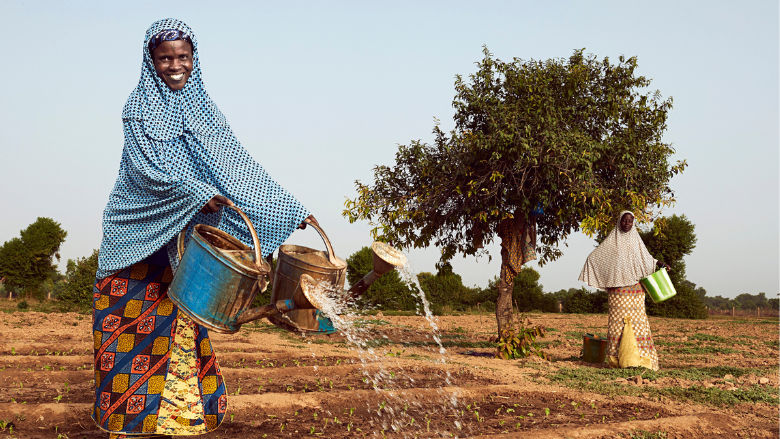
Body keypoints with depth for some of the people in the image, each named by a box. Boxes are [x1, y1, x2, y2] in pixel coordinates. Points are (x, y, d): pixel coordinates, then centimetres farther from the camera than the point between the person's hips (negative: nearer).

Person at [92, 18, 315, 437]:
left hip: (181, 233, 3)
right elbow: (149, 162, -16)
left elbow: (237, 165, 5)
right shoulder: (140, 105, 0)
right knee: (132, 319, -1)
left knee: (178, 319, 0)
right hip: (138, 227, -3)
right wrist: (198, 192, -31)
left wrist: (292, 209, -2)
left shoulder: (202, 108, 11)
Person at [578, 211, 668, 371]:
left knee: (636, 318, -3)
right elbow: (594, 256, 7)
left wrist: (660, 264, 9)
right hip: (617, 287, -2)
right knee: (618, 318, -4)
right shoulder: (612, 239, 6)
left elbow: (647, 258, 22)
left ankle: (639, 356, 0)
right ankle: (616, 356, -1)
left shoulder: (636, 239, 12)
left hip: (635, 287, 2)